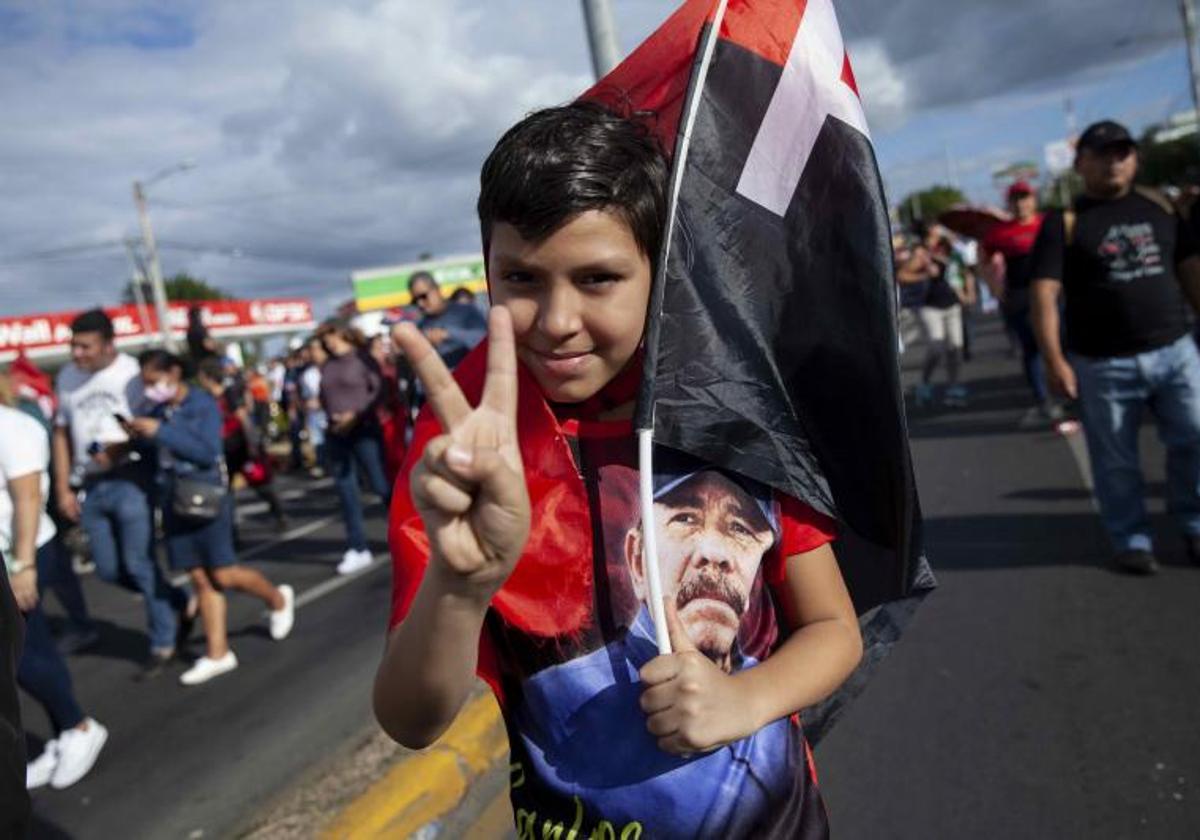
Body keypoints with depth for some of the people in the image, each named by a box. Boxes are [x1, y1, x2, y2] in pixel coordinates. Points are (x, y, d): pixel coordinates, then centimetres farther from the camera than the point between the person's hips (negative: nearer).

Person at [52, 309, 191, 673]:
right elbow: (61, 434, 14)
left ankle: (163, 642, 13)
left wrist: (118, 449, -25)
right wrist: (63, 489, 10)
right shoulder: (67, 377, 10)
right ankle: (182, 603, 29)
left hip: (129, 479, -6)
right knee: (110, 569, 8)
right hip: (90, 486, 6)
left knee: (139, 564, -4)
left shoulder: (129, 372, -7)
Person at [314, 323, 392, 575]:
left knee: (381, 486, -4)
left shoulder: (362, 358, -4)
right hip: (337, 436, 6)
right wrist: (331, 415, 2)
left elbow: (378, 389, -10)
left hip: (363, 431, -6)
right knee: (346, 492, 7)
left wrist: (356, 414, -17)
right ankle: (358, 550, 14)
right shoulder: (327, 367, 13)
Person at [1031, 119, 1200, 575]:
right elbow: (1045, 294, -10)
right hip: (1103, 365, -3)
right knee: (1116, 461, 5)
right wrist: (1054, 360, -18)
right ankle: (1131, 539, 23)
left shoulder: (1160, 207, 11)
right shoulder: (1064, 223, -3)